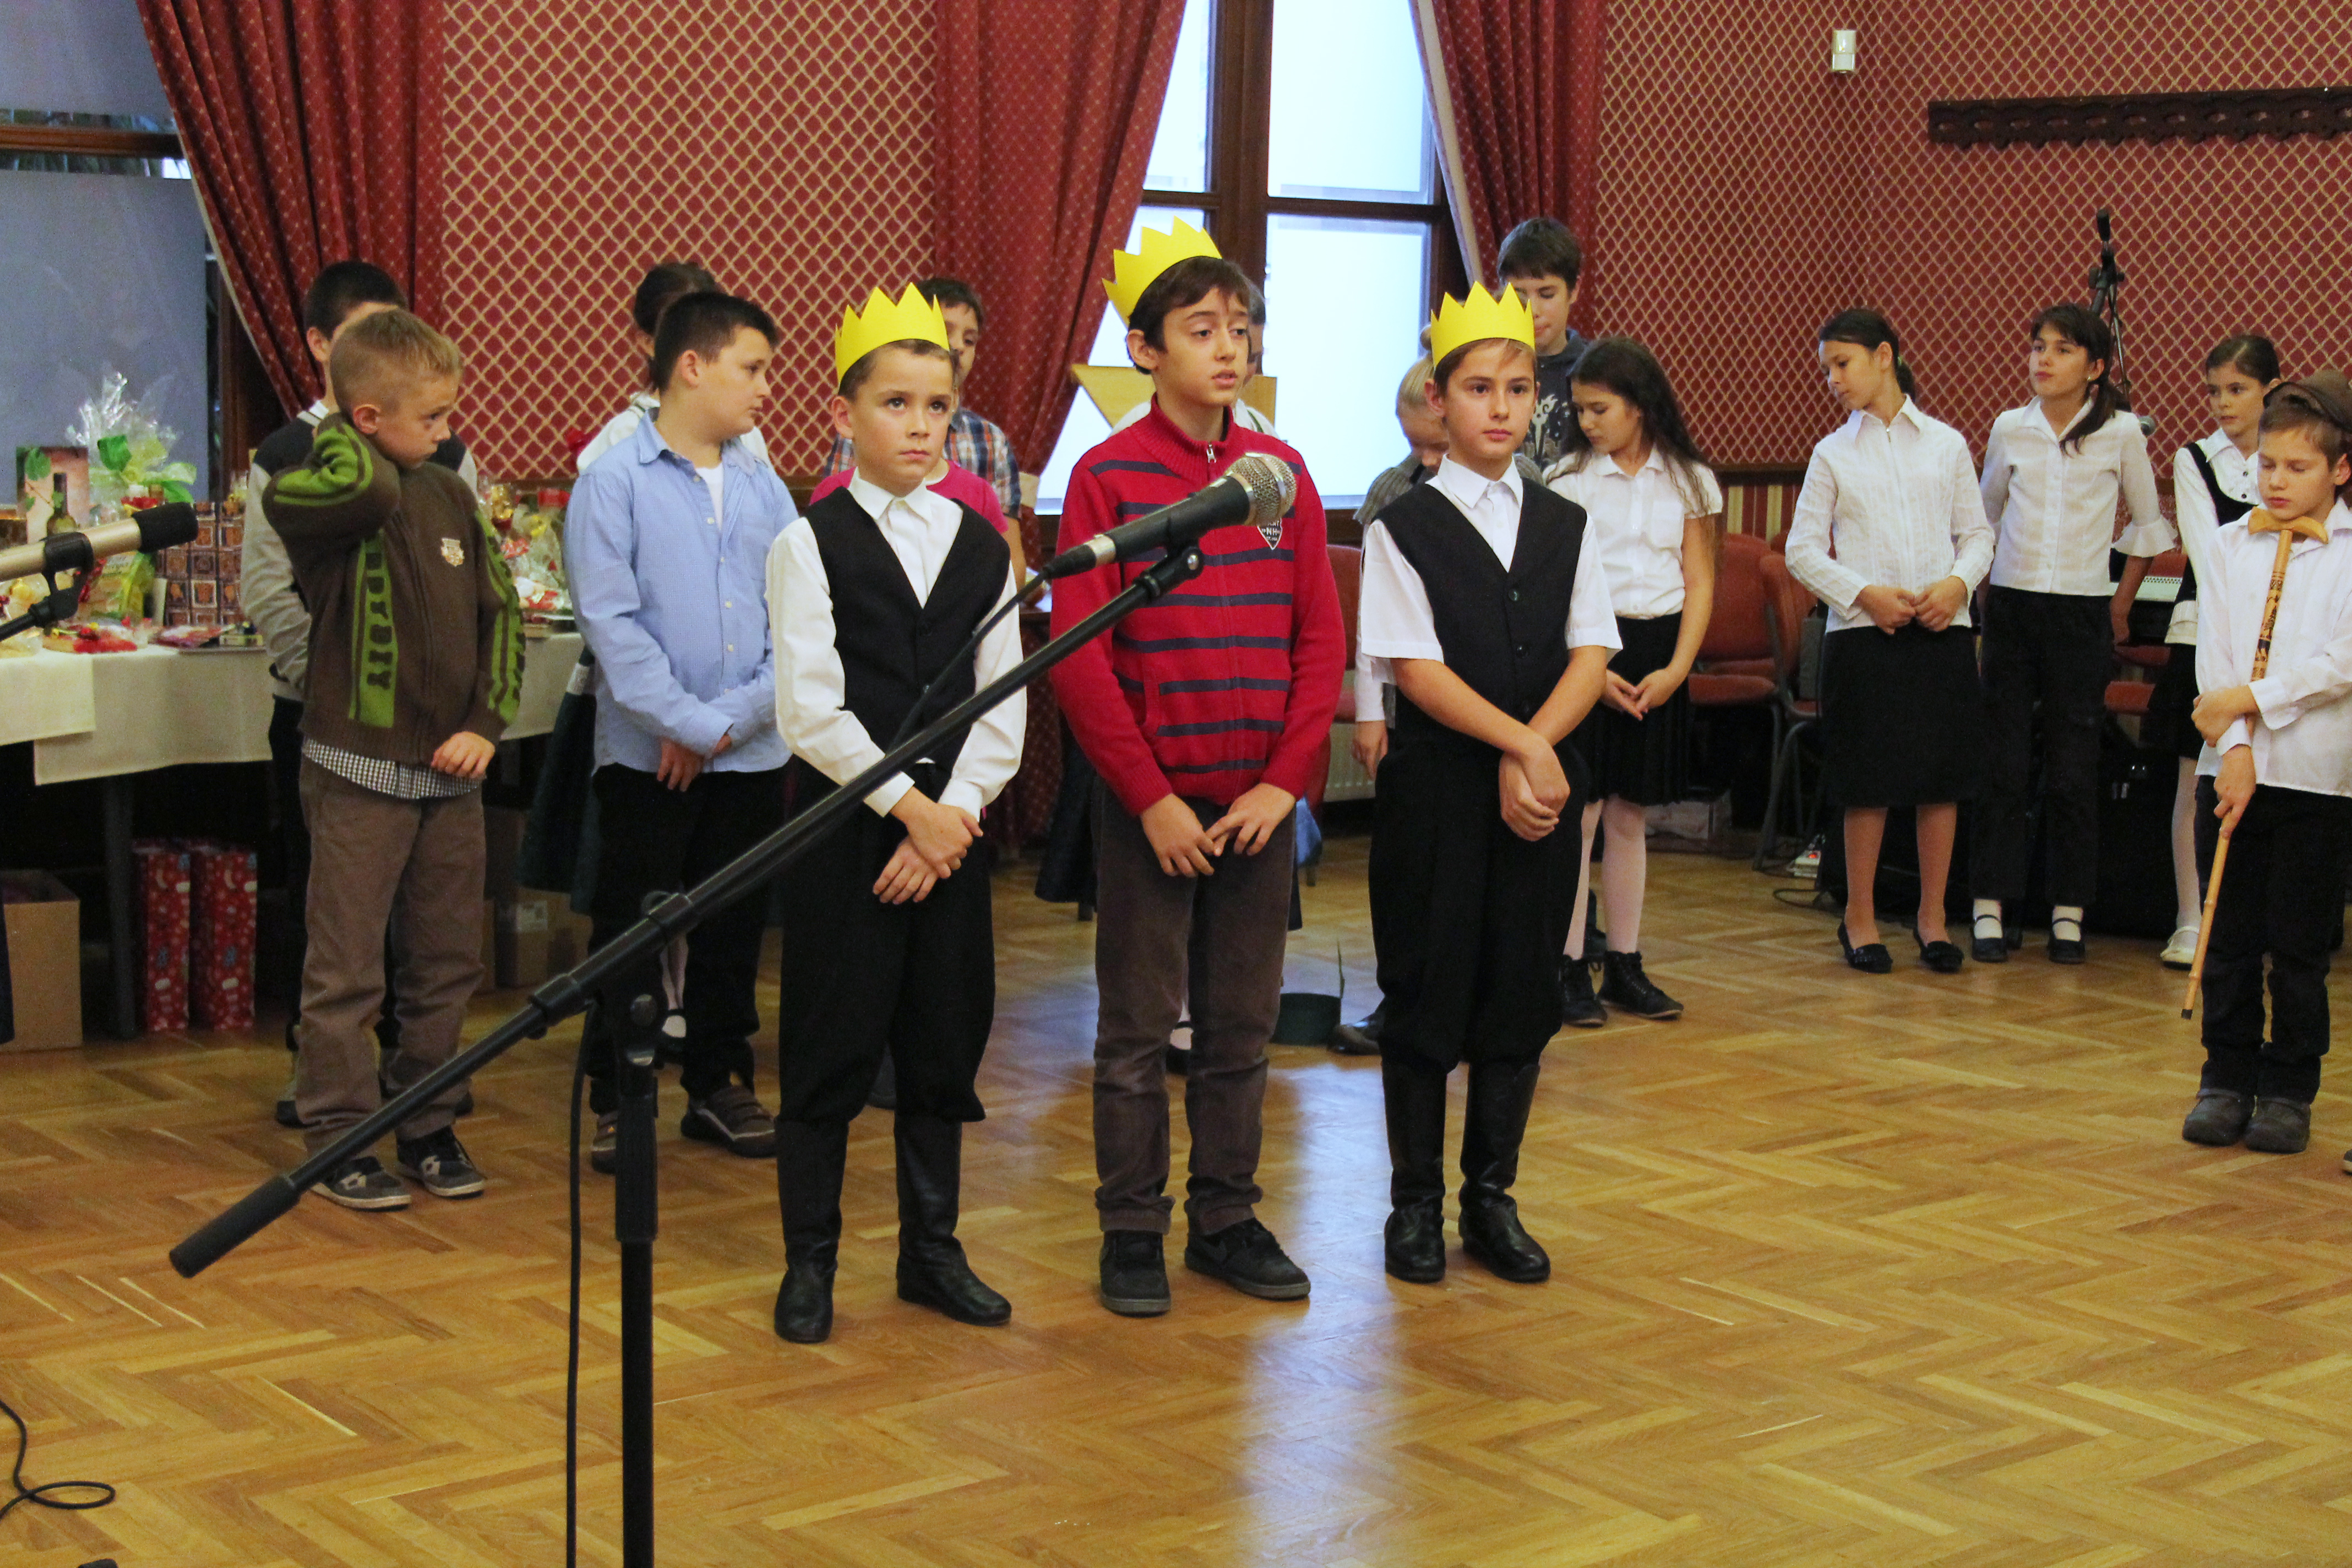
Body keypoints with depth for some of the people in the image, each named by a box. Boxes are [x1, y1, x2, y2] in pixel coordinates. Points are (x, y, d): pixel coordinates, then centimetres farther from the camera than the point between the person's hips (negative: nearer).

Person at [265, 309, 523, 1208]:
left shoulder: (451, 497, 8)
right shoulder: (319, 496, -10)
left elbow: (501, 613, 11)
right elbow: (368, 490, -34)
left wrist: (487, 723, 0)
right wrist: (336, 431, -14)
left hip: (450, 770, 6)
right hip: (360, 770, -6)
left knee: (446, 965, 12)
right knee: (348, 971, 1)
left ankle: (428, 1128, 23)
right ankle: (338, 1138, 11)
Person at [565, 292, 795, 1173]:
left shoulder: (765, 488, 7)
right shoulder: (613, 481, -5)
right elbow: (609, 620, -11)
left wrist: (736, 718, -9)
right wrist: (690, 724, -15)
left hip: (752, 758, 4)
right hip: (647, 757, -4)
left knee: (734, 932, 13)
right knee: (629, 933, 3)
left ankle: (719, 1084, 27)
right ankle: (617, 1100, 15)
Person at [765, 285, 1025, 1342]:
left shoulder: (983, 546, 8)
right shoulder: (811, 543, -4)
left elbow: (1004, 706, 5)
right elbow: (811, 710, -11)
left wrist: (954, 815, -7)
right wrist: (908, 805, -13)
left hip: (951, 827, 4)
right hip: (843, 821, -4)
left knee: (946, 1038, 10)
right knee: (830, 1046, 1)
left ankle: (931, 1252, 23)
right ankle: (809, 1263, 13)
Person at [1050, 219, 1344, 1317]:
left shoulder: (1283, 473, 6)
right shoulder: (1108, 476, -6)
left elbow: (1321, 639, 5)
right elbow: (1078, 656, -9)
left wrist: (1284, 781, -5)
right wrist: (1152, 796, -12)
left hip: (1260, 800, 4)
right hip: (1149, 801, -4)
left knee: (1243, 1022, 11)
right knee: (1138, 1026, 5)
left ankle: (1227, 1217, 23)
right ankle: (1132, 1229, 16)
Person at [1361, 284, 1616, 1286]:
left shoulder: (1565, 526, 9)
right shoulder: (1403, 527, -3)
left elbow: (1591, 656, 1)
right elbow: (1418, 670, -11)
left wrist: (1531, 754, -13)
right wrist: (1516, 740, -19)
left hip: (1543, 783, 4)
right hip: (1435, 787, -4)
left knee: (1522, 994, 7)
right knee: (1427, 992, 2)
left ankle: (1492, 1197, 18)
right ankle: (1416, 1202, 14)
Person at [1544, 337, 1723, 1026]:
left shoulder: (1688, 481, 6)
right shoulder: (1567, 479, -1)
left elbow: (1699, 584, 5)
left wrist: (1675, 669, -7)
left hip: (1658, 655, 2)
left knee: (1630, 816, 9)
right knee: (1579, 810, -5)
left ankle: (1625, 965, 17)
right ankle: (1569, 968, 2)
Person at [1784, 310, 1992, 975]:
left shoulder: (1947, 444, 9)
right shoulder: (1833, 453, 6)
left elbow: (1977, 533, 11)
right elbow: (1803, 550, 3)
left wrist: (1958, 583, -9)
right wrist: (1864, 593, -10)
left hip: (1942, 628, 1)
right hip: (1862, 632, -1)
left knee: (1943, 778, 4)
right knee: (1869, 783, 0)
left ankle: (1932, 916, 17)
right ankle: (1859, 917, 14)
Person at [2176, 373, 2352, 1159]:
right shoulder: (2230, 547, 9)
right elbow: (2214, 657, 3)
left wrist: (2251, 700, -12)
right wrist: (2235, 748, -8)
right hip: (2233, 766, 3)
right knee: (2229, 938, 6)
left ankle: (2288, 1092, 14)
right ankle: (2227, 1081, 17)